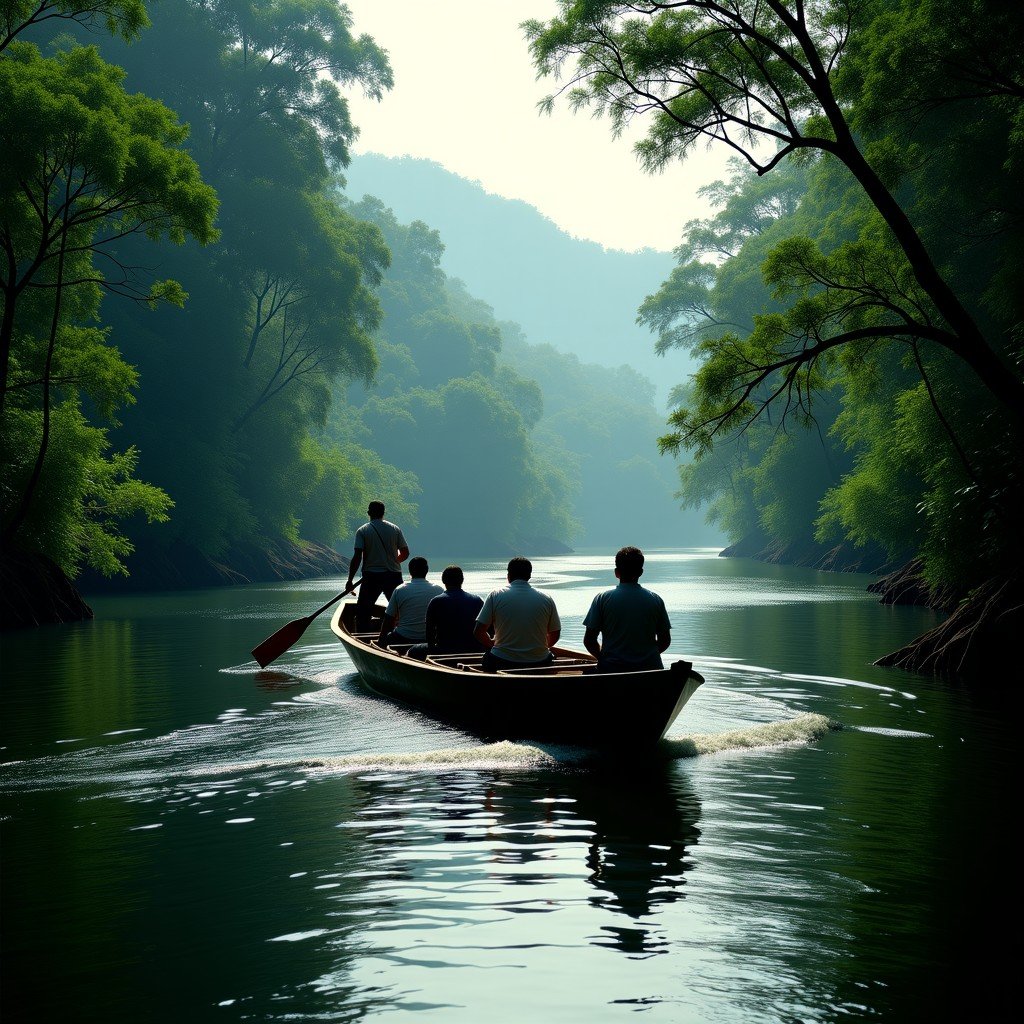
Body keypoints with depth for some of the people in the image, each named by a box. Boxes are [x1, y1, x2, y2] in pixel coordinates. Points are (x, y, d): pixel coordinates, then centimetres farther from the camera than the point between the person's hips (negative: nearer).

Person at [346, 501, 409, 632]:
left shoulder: (362, 531, -3)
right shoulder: (395, 529, 4)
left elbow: (357, 558, -10)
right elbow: (405, 553, 7)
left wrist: (350, 580, -5)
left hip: (371, 576, -2)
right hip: (394, 576, 2)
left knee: (363, 612, 7)